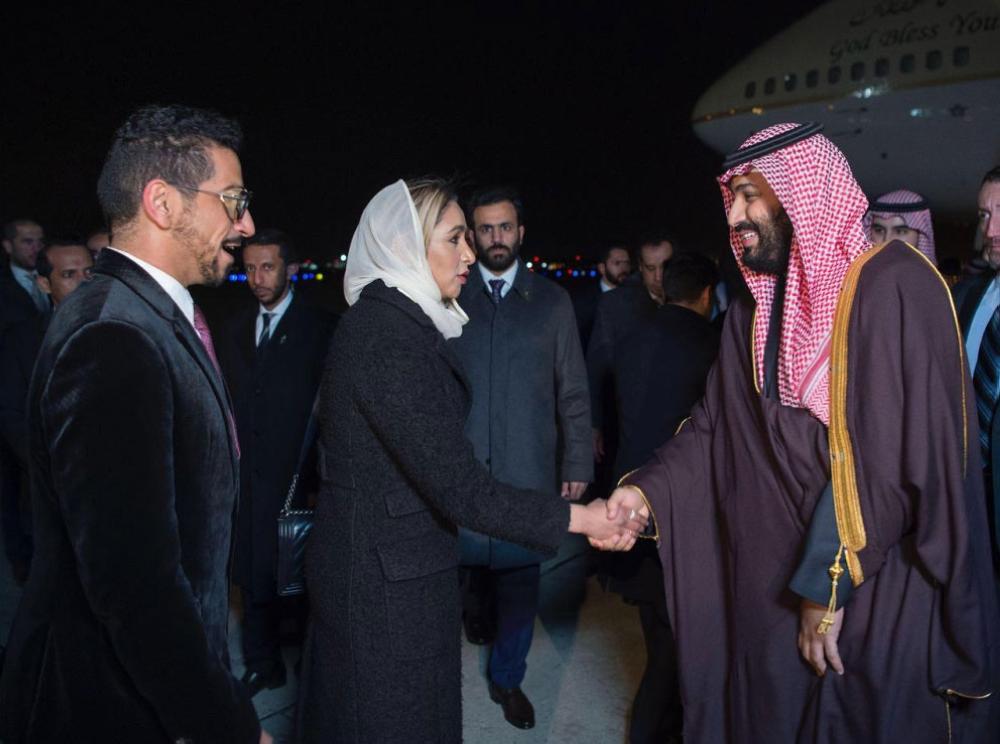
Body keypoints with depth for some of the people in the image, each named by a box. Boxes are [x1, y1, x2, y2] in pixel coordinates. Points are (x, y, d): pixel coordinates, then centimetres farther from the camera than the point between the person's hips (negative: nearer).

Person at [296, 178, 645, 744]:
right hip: (388, 574, -9)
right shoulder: (388, 336, -25)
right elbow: (458, 489, -27)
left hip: (374, 560, 9)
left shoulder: (385, 320, 6)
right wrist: (580, 518, -19)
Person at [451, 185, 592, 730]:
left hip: (529, 467, 1)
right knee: (472, 556, 9)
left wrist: (577, 463, 0)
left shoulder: (551, 300, 5)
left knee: (522, 572, 7)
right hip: (462, 464, 0)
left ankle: (508, 677, 27)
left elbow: (573, 391, 4)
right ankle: (478, 601, 45)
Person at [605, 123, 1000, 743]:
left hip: (882, 596, -5)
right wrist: (648, 489, -12)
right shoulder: (754, 315, 8)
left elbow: (904, 452, -20)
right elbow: (713, 429, 5)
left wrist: (827, 582, -17)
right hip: (773, 590, 6)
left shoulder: (893, 286, -14)